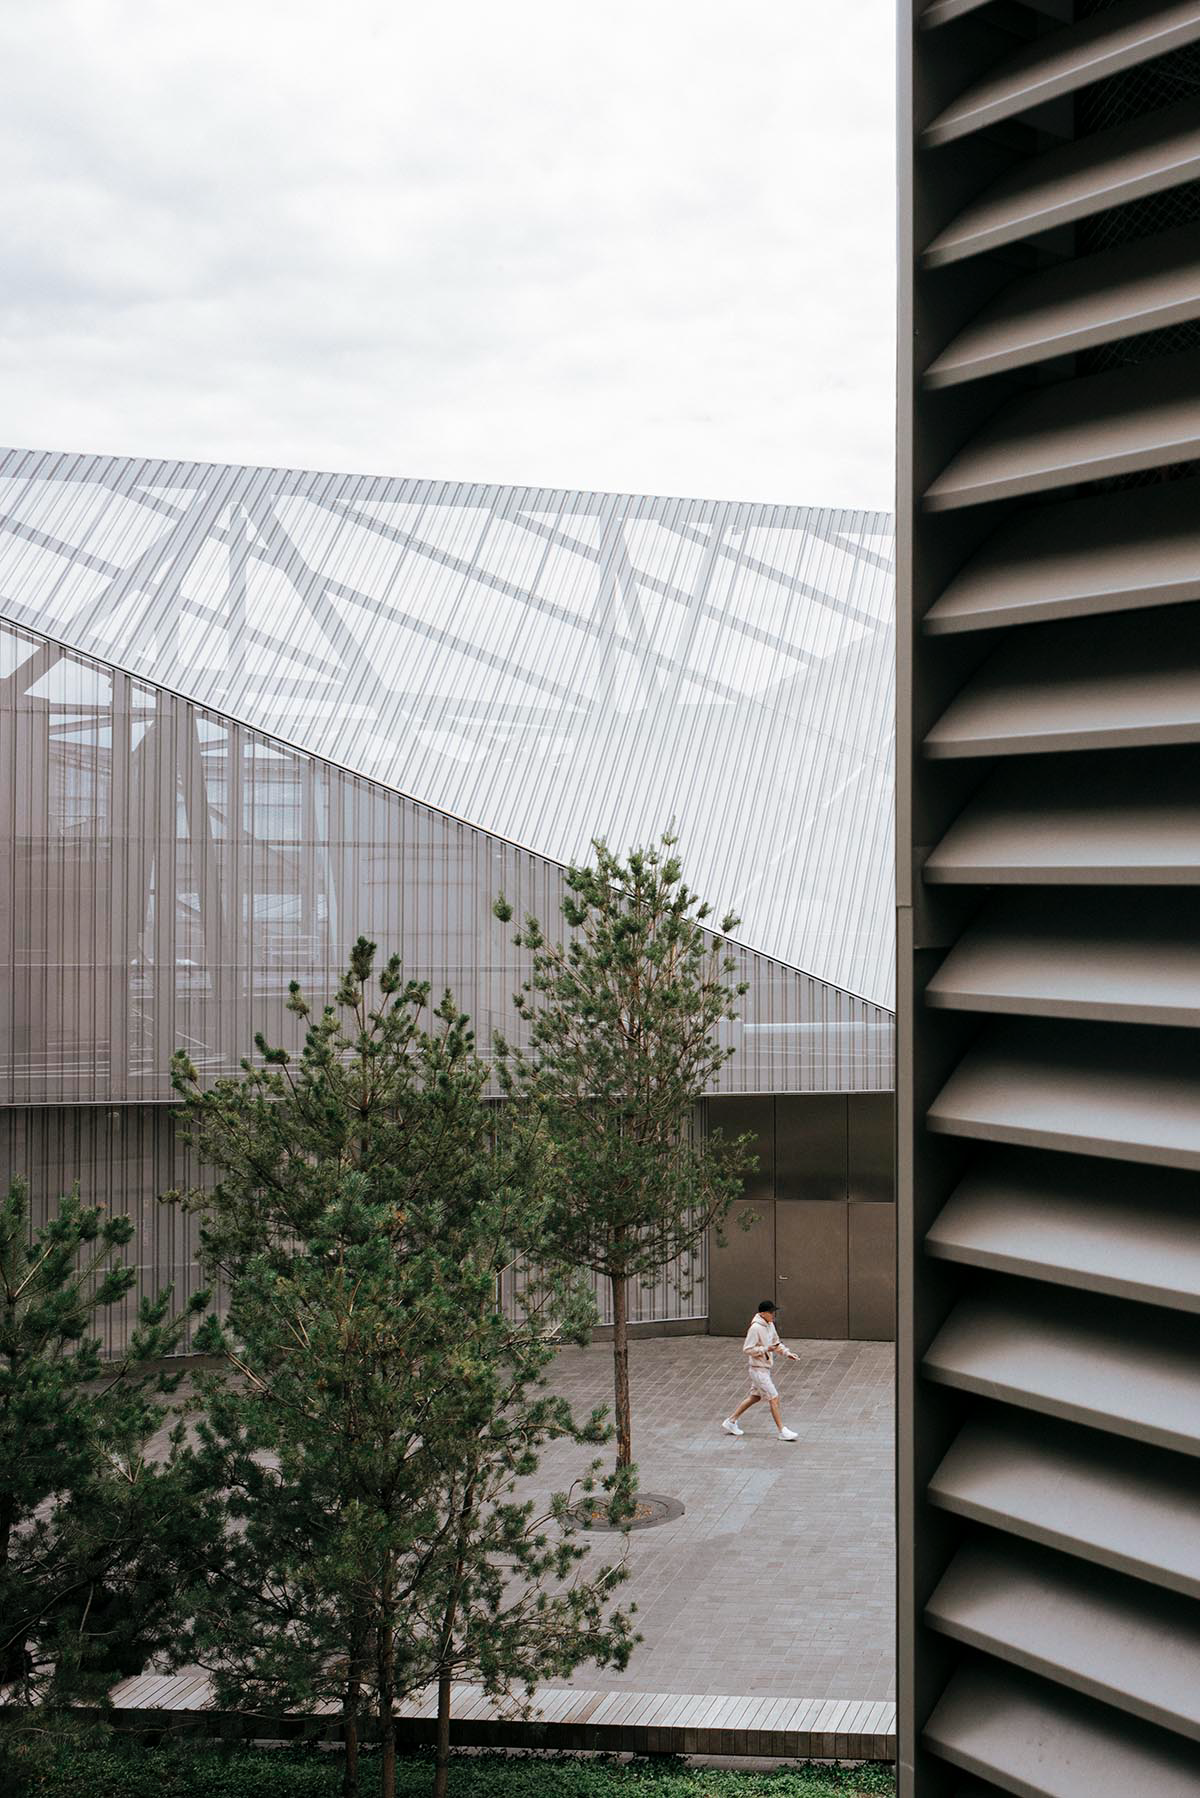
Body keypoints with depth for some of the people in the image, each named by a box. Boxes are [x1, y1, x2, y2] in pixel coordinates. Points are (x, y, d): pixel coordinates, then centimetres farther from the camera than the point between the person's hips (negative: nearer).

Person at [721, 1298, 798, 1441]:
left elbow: (776, 1343, 20)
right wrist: (766, 1349, -24)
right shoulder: (755, 1328, -20)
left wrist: (787, 1353, 5)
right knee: (774, 1398, -8)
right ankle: (782, 1431, -3)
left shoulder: (770, 1325, 8)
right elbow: (747, 1349, -20)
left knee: (755, 1397, 18)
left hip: (764, 1367, 10)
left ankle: (731, 1421, 27)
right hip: (758, 1369, -10)